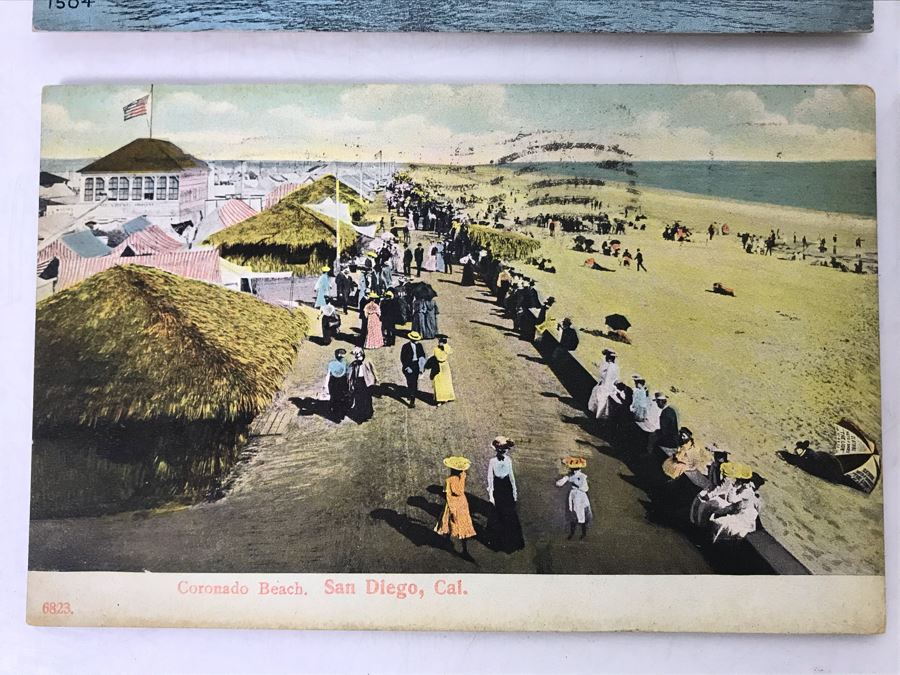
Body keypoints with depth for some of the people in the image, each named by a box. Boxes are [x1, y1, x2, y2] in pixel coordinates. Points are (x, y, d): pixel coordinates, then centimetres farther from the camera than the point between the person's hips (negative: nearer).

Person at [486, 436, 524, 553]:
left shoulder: (508, 460, -3)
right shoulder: (492, 461, -16)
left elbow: (511, 475, 7)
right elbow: (490, 478, -12)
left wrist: (514, 490, 10)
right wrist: (490, 494, -12)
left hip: (507, 488, 4)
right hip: (497, 488, -4)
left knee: (510, 515, 9)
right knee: (498, 516, 6)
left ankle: (512, 541, 23)